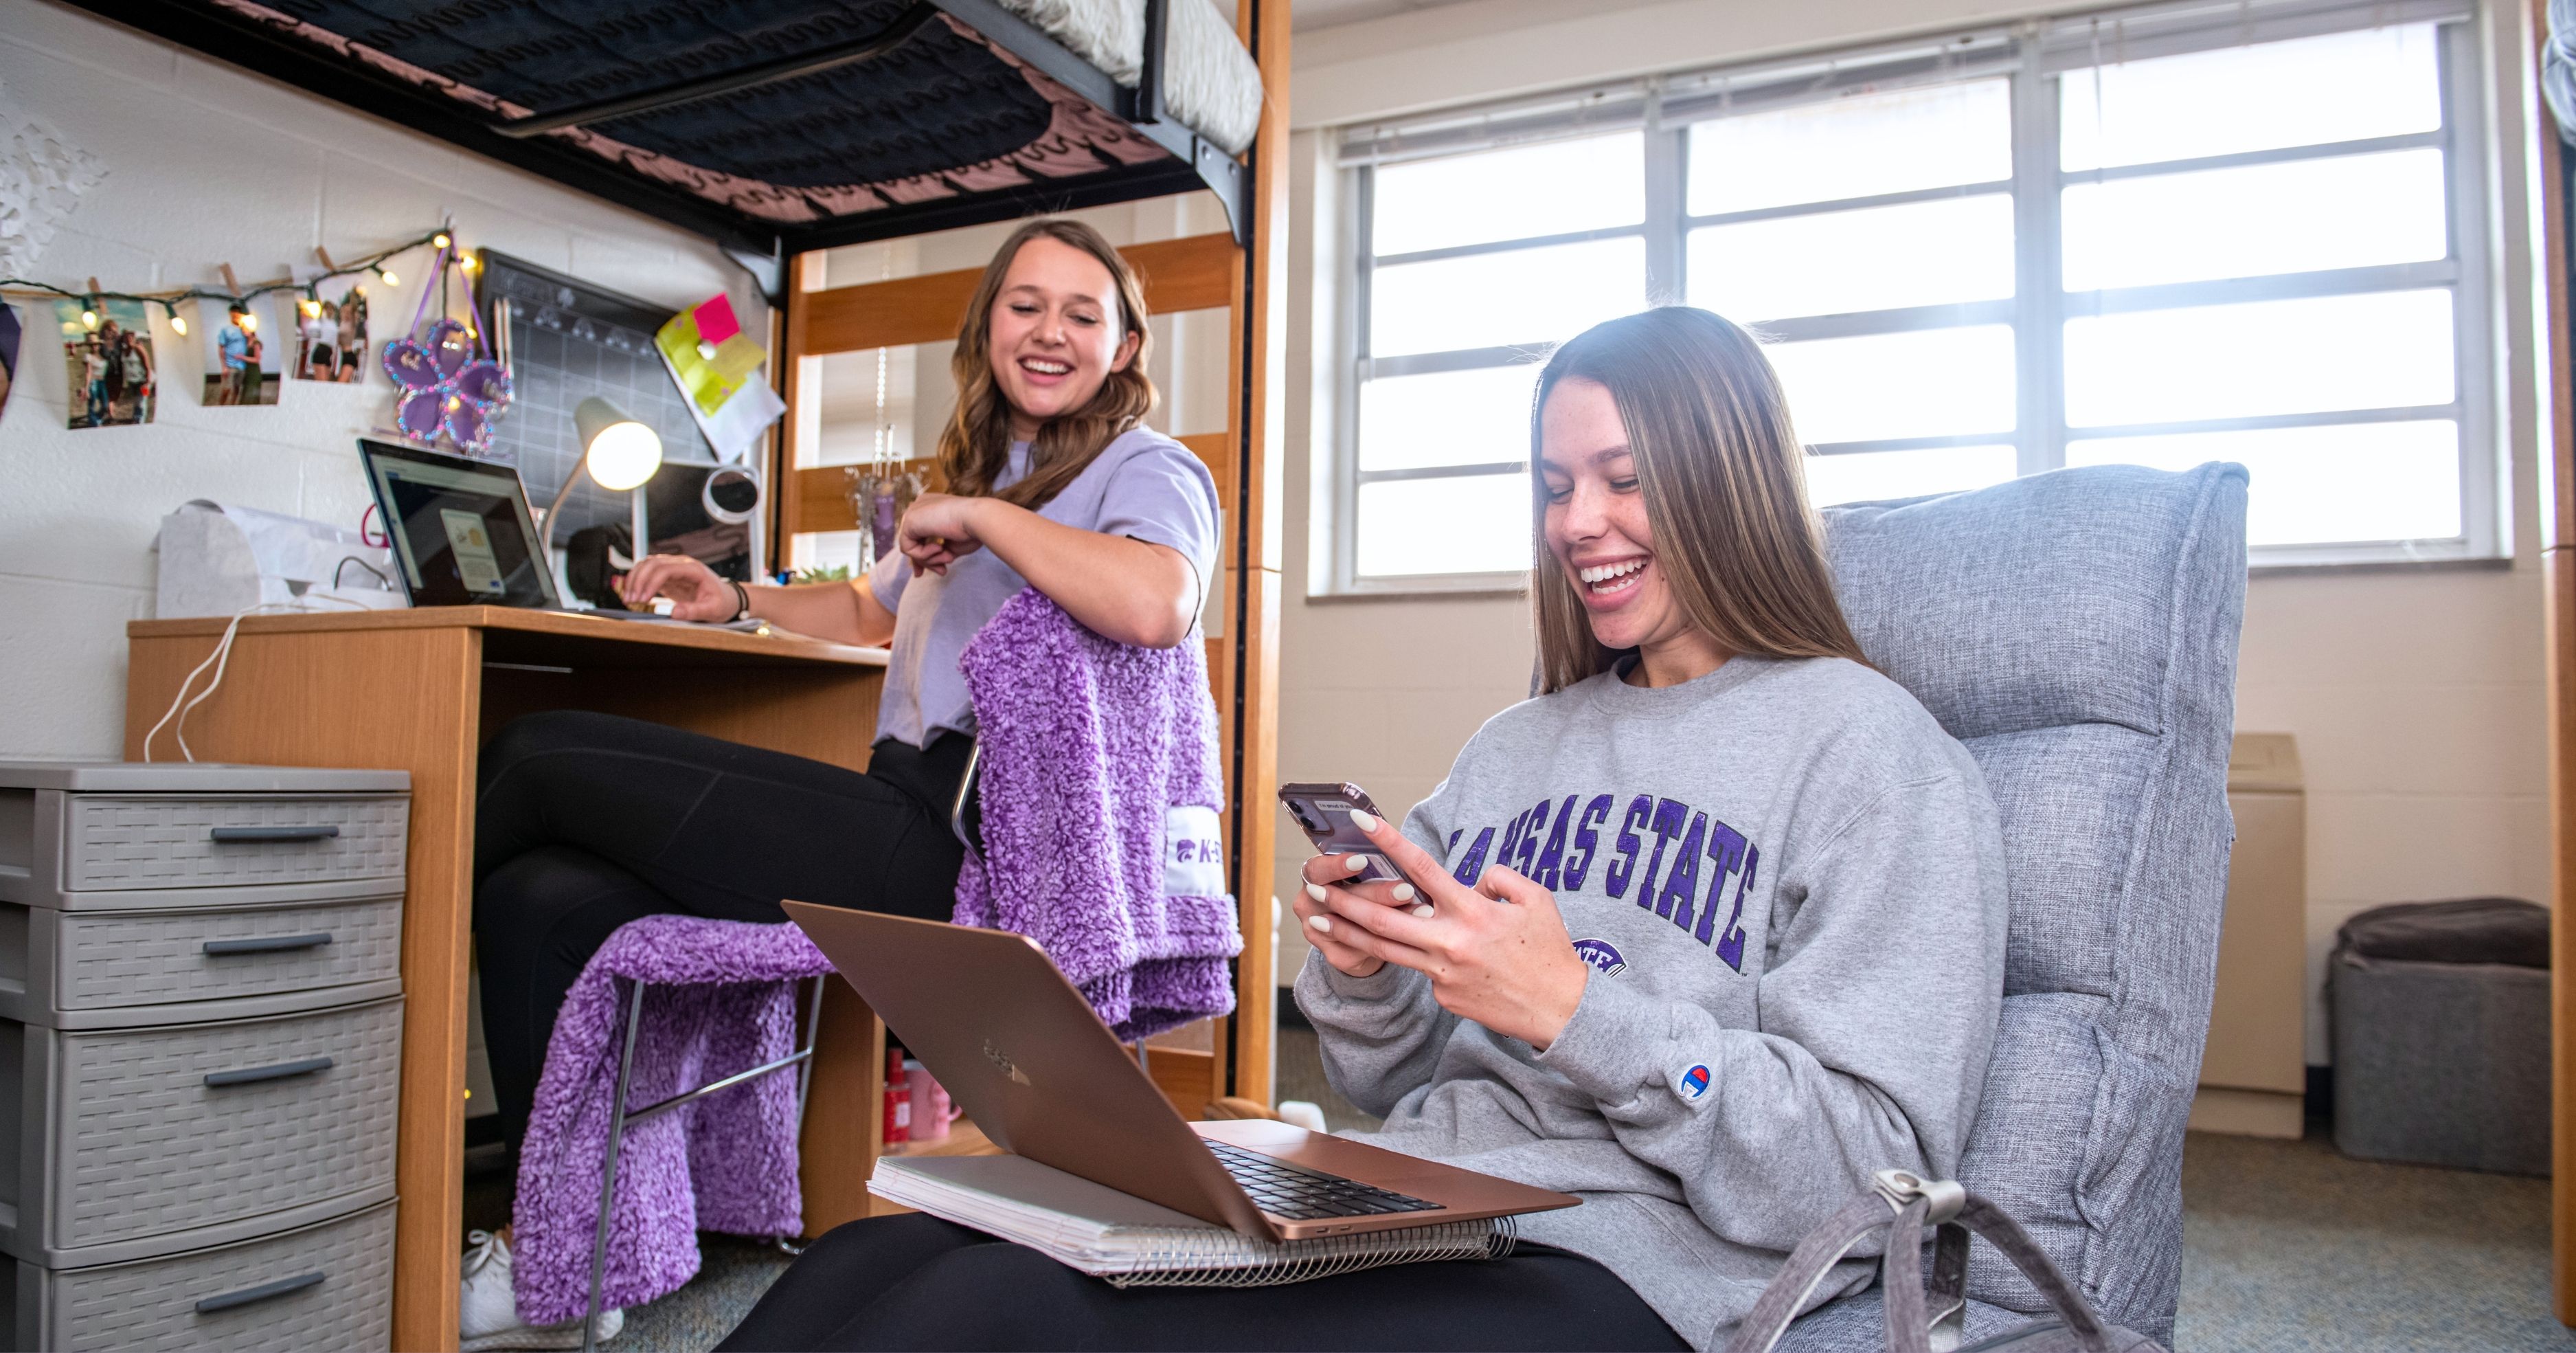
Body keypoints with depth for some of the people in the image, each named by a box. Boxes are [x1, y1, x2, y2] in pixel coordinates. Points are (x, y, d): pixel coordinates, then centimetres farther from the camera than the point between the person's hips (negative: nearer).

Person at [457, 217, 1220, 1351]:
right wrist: (736, 600, 30)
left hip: (962, 850, -9)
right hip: (917, 825, 9)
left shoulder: (1146, 469, -1)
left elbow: (1155, 604, -27)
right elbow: (871, 610, 43)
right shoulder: (989, 469, 26)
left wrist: (981, 515, -16)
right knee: (543, 898, -5)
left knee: (541, 756, -6)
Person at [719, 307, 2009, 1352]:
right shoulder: (1515, 744, 19)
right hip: (1394, 1220, 6)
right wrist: (1362, 978, -1)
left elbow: (1874, 1176, -7)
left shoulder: (1867, 745, 0)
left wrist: (1579, 1011, -18)